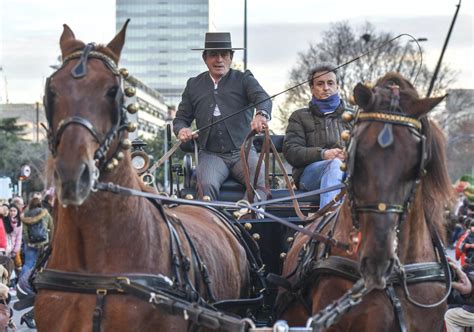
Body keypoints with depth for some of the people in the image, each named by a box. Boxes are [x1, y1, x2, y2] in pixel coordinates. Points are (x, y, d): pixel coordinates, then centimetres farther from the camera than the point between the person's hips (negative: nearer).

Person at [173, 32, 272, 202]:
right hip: (211, 154, 1)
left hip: (243, 151, -1)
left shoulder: (244, 79, 7)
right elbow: (181, 118, 19)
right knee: (207, 185, -30)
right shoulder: (193, 85, 14)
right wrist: (181, 130, -7)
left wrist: (261, 115, -38)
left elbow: (263, 99, -12)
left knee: (261, 182, -29)